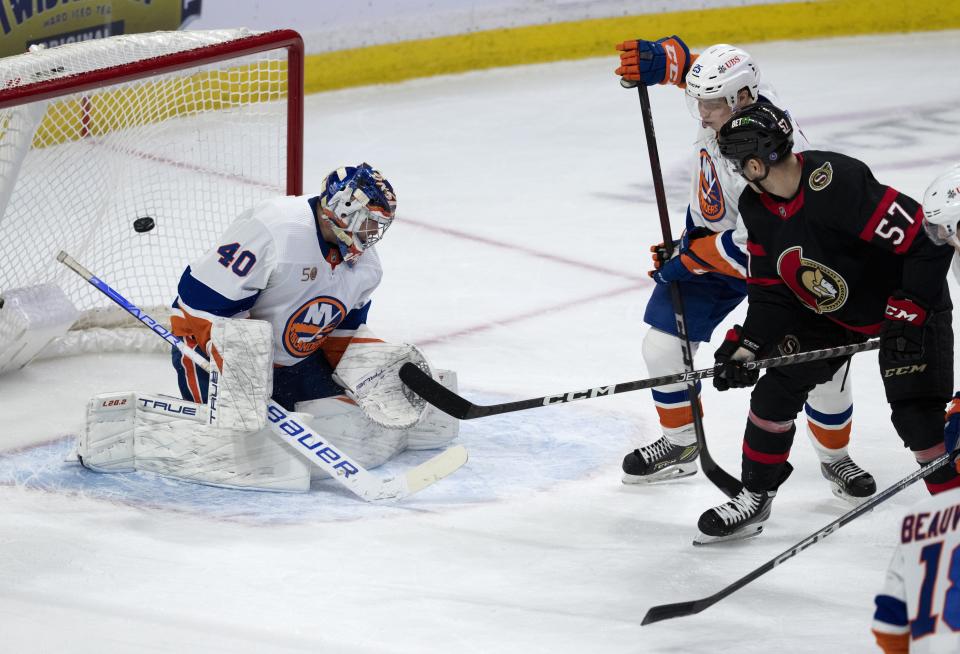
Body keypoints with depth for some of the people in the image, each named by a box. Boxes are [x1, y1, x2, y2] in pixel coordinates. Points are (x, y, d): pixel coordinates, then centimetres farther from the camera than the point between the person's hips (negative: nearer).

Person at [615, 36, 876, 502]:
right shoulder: (724, 102, -18)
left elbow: (753, 249, -35)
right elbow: (688, 60, 5)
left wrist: (688, 258, -25)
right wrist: (657, 60, -16)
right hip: (710, 238, 6)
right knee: (663, 345, -1)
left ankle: (835, 456, 22)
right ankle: (679, 444, 22)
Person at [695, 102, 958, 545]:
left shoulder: (839, 184, -36)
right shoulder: (756, 207, -9)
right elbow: (770, 290, 1)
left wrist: (907, 316, -30)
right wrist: (746, 345, -11)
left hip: (907, 303, -7)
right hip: (826, 310, 7)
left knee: (915, 415, -18)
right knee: (775, 391, 3)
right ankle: (754, 498, 20)